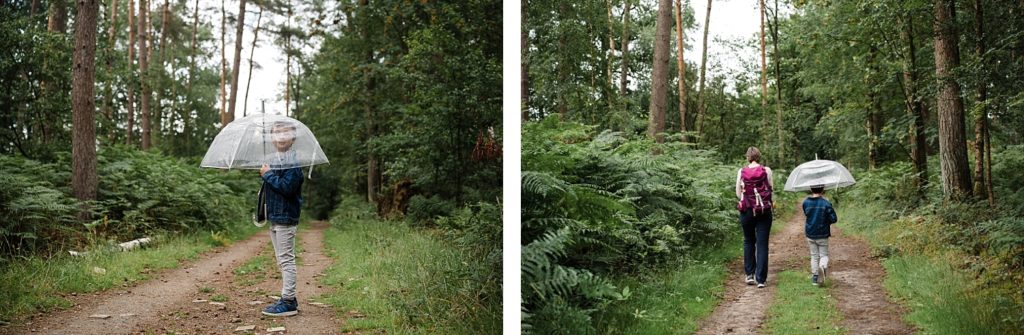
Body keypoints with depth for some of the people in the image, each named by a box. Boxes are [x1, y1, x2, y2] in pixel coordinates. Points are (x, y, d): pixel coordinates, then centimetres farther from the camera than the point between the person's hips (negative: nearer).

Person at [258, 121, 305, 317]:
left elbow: (287, 187, -23)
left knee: (286, 260, -7)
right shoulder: (272, 159, 16)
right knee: (282, 261, 14)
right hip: (274, 216, 10)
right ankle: (289, 299, 22)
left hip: (286, 218, -10)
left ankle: (288, 302, -3)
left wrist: (268, 174, -15)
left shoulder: (293, 162, -12)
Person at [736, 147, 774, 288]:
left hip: (747, 211, 1)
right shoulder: (766, 170, -5)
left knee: (748, 241, 18)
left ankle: (749, 274, 17)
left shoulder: (741, 172, -3)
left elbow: (738, 193, 1)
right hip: (764, 211, -1)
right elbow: (771, 188, 1)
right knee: (762, 244, 3)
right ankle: (761, 279, 0)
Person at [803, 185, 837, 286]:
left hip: (810, 234, 2)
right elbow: (833, 219, -11)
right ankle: (823, 265, -23)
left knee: (814, 255, 13)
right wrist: (826, 222, 7)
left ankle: (814, 277, 12)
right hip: (822, 235, -2)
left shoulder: (806, 203, -6)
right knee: (824, 254, 9)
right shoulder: (826, 203, -13)